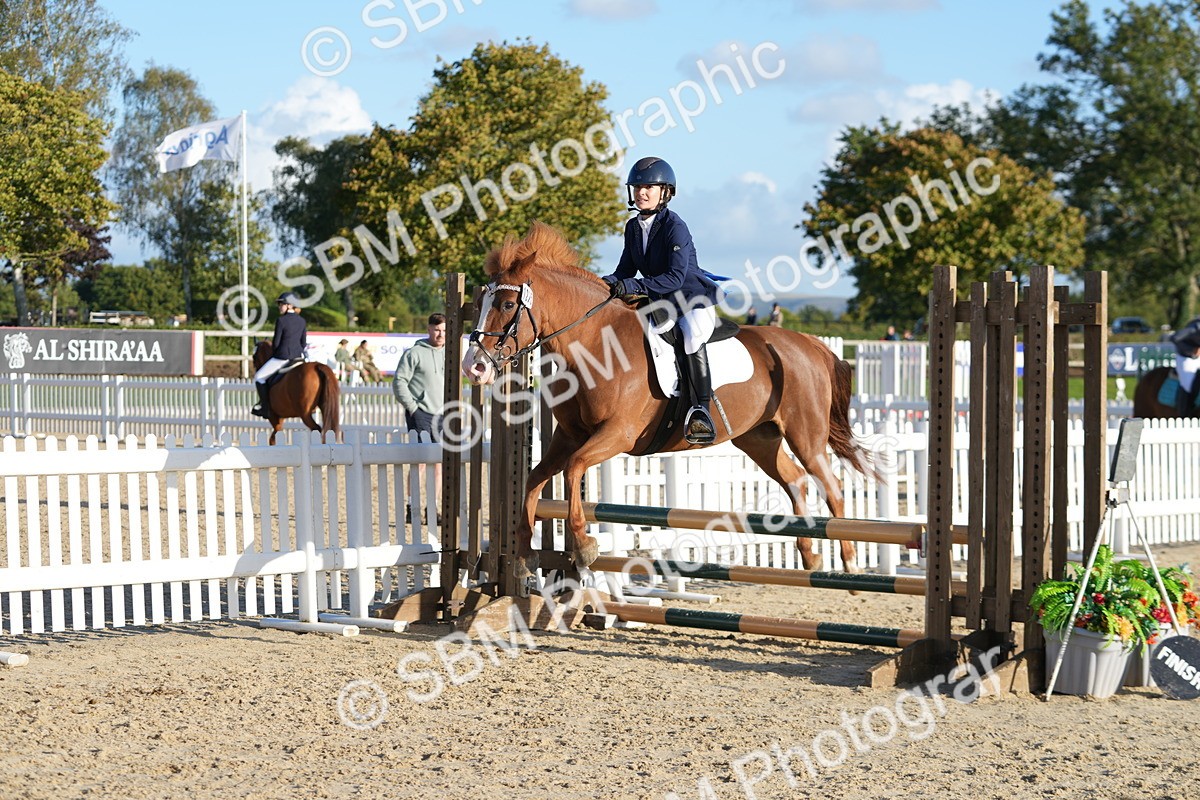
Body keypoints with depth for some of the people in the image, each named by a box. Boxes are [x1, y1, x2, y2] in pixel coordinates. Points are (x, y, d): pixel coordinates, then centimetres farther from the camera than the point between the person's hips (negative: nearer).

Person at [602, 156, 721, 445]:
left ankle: (701, 410, -37)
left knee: (690, 336, -36)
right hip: (660, 302, 9)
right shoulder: (633, 227, 7)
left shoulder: (675, 227, -18)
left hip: (694, 300, -9)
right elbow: (627, 268, 12)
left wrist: (634, 286, -35)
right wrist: (608, 283, -11)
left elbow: (676, 277, -26)